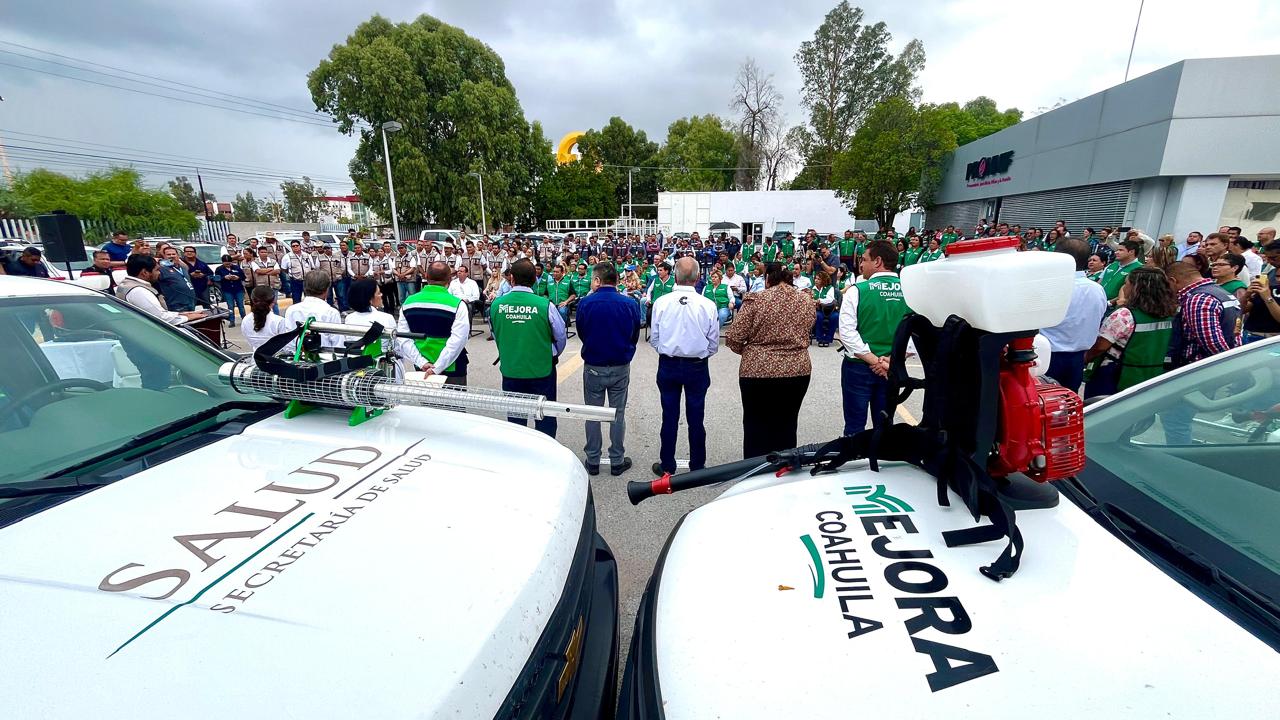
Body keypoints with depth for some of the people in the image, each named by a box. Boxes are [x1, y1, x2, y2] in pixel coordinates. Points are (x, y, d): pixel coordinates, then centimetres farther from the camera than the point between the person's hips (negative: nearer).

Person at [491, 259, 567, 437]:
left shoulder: (497, 305, -8)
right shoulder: (544, 305, -17)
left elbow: (495, 336, 7)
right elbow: (560, 336, -4)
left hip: (510, 370, 3)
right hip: (541, 370, -2)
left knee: (514, 419, 18)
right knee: (545, 421, 12)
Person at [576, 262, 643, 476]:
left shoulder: (585, 303, -13)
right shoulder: (630, 304, -11)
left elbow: (581, 334, 2)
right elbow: (634, 336, 1)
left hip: (593, 367, 0)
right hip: (620, 368, 1)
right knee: (618, 414, 12)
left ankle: (593, 461, 23)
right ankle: (617, 461, 21)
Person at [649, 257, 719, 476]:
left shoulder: (661, 303, -9)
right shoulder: (708, 305, -11)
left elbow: (654, 339, 0)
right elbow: (714, 344, -2)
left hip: (668, 365, 1)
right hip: (697, 367, -1)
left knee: (669, 417, 11)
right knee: (696, 418, 10)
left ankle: (667, 466, 24)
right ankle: (697, 467, 23)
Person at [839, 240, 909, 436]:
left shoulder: (857, 290, -12)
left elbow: (847, 331, -17)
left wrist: (874, 361, -14)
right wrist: (891, 359, -7)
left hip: (858, 366, -3)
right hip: (893, 369, 4)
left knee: (855, 426, 7)